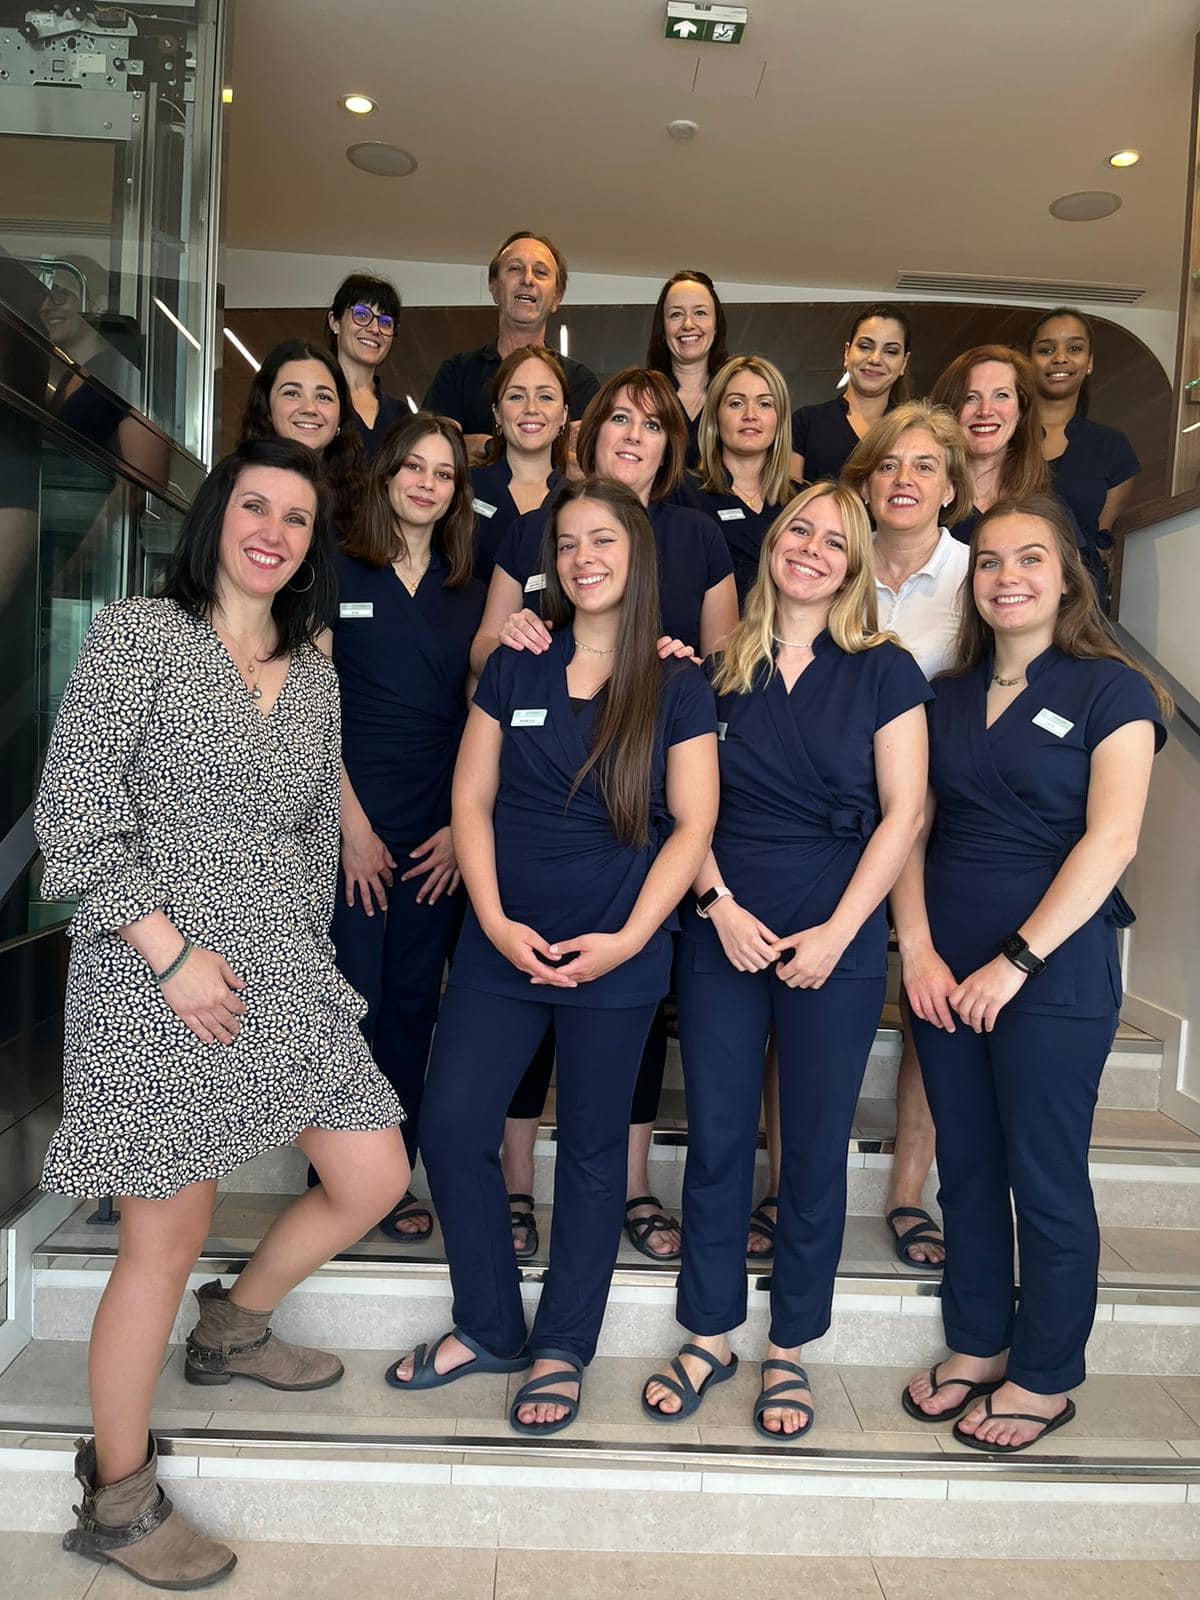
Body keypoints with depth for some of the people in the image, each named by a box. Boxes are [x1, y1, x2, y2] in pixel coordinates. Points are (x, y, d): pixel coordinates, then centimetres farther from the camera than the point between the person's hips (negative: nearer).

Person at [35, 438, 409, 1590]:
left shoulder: (313, 676, 12)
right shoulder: (135, 635, -6)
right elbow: (74, 819, -11)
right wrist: (174, 954, -15)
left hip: (284, 975, 7)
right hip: (155, 977, -6)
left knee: (374, 1178, 9)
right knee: (166, 1242, 2)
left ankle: (231, 1331, 37)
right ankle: (118, 1502, 26)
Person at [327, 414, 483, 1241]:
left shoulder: (468, 593, 10)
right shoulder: (338, 572, 1)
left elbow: (478, 716, 7)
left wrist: (462, 824, -3)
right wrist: (351, 824, -10)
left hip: (439, 836, 3)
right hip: (352, 822, -3)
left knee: (413, 1004, 8)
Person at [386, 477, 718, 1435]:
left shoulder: (675, 685, -1)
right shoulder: (516, 668, 6)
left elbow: (693, 824, -4)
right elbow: (472, 798, 4)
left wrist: (628, 939, -14)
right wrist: (495, 920, -8)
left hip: (618, 956, -2)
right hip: (502, 945, 3)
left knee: (592, 1150, 9)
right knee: (452, 1128, 2)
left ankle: (562, 1348, 28)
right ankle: (486, 1327, 25)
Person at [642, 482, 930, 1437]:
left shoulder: (885, 671, 1)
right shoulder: (722, 668, 7)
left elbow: (902, 814, -4)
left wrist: (836, 933, -11)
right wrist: (719, 904, -7)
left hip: (837, 942, -2)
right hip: (723, 932, 2)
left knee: (815, 1146, 8)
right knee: (716, 1138, 8)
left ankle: (790, 1349, 26)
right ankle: (709, 1336, 26)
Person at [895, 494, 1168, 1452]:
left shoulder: (1111, 690, -4)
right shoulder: (949, 695, 10)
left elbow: (1110, 840, -14)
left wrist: (1015, 961, -17)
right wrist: (919, 949, -6)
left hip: (1056, 972, -5)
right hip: (945, 973, 5)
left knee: (1045, 1181, 7)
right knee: (966, 1168, 14)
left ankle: (1045, 1380, 26)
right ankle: (976, 1346, 33)